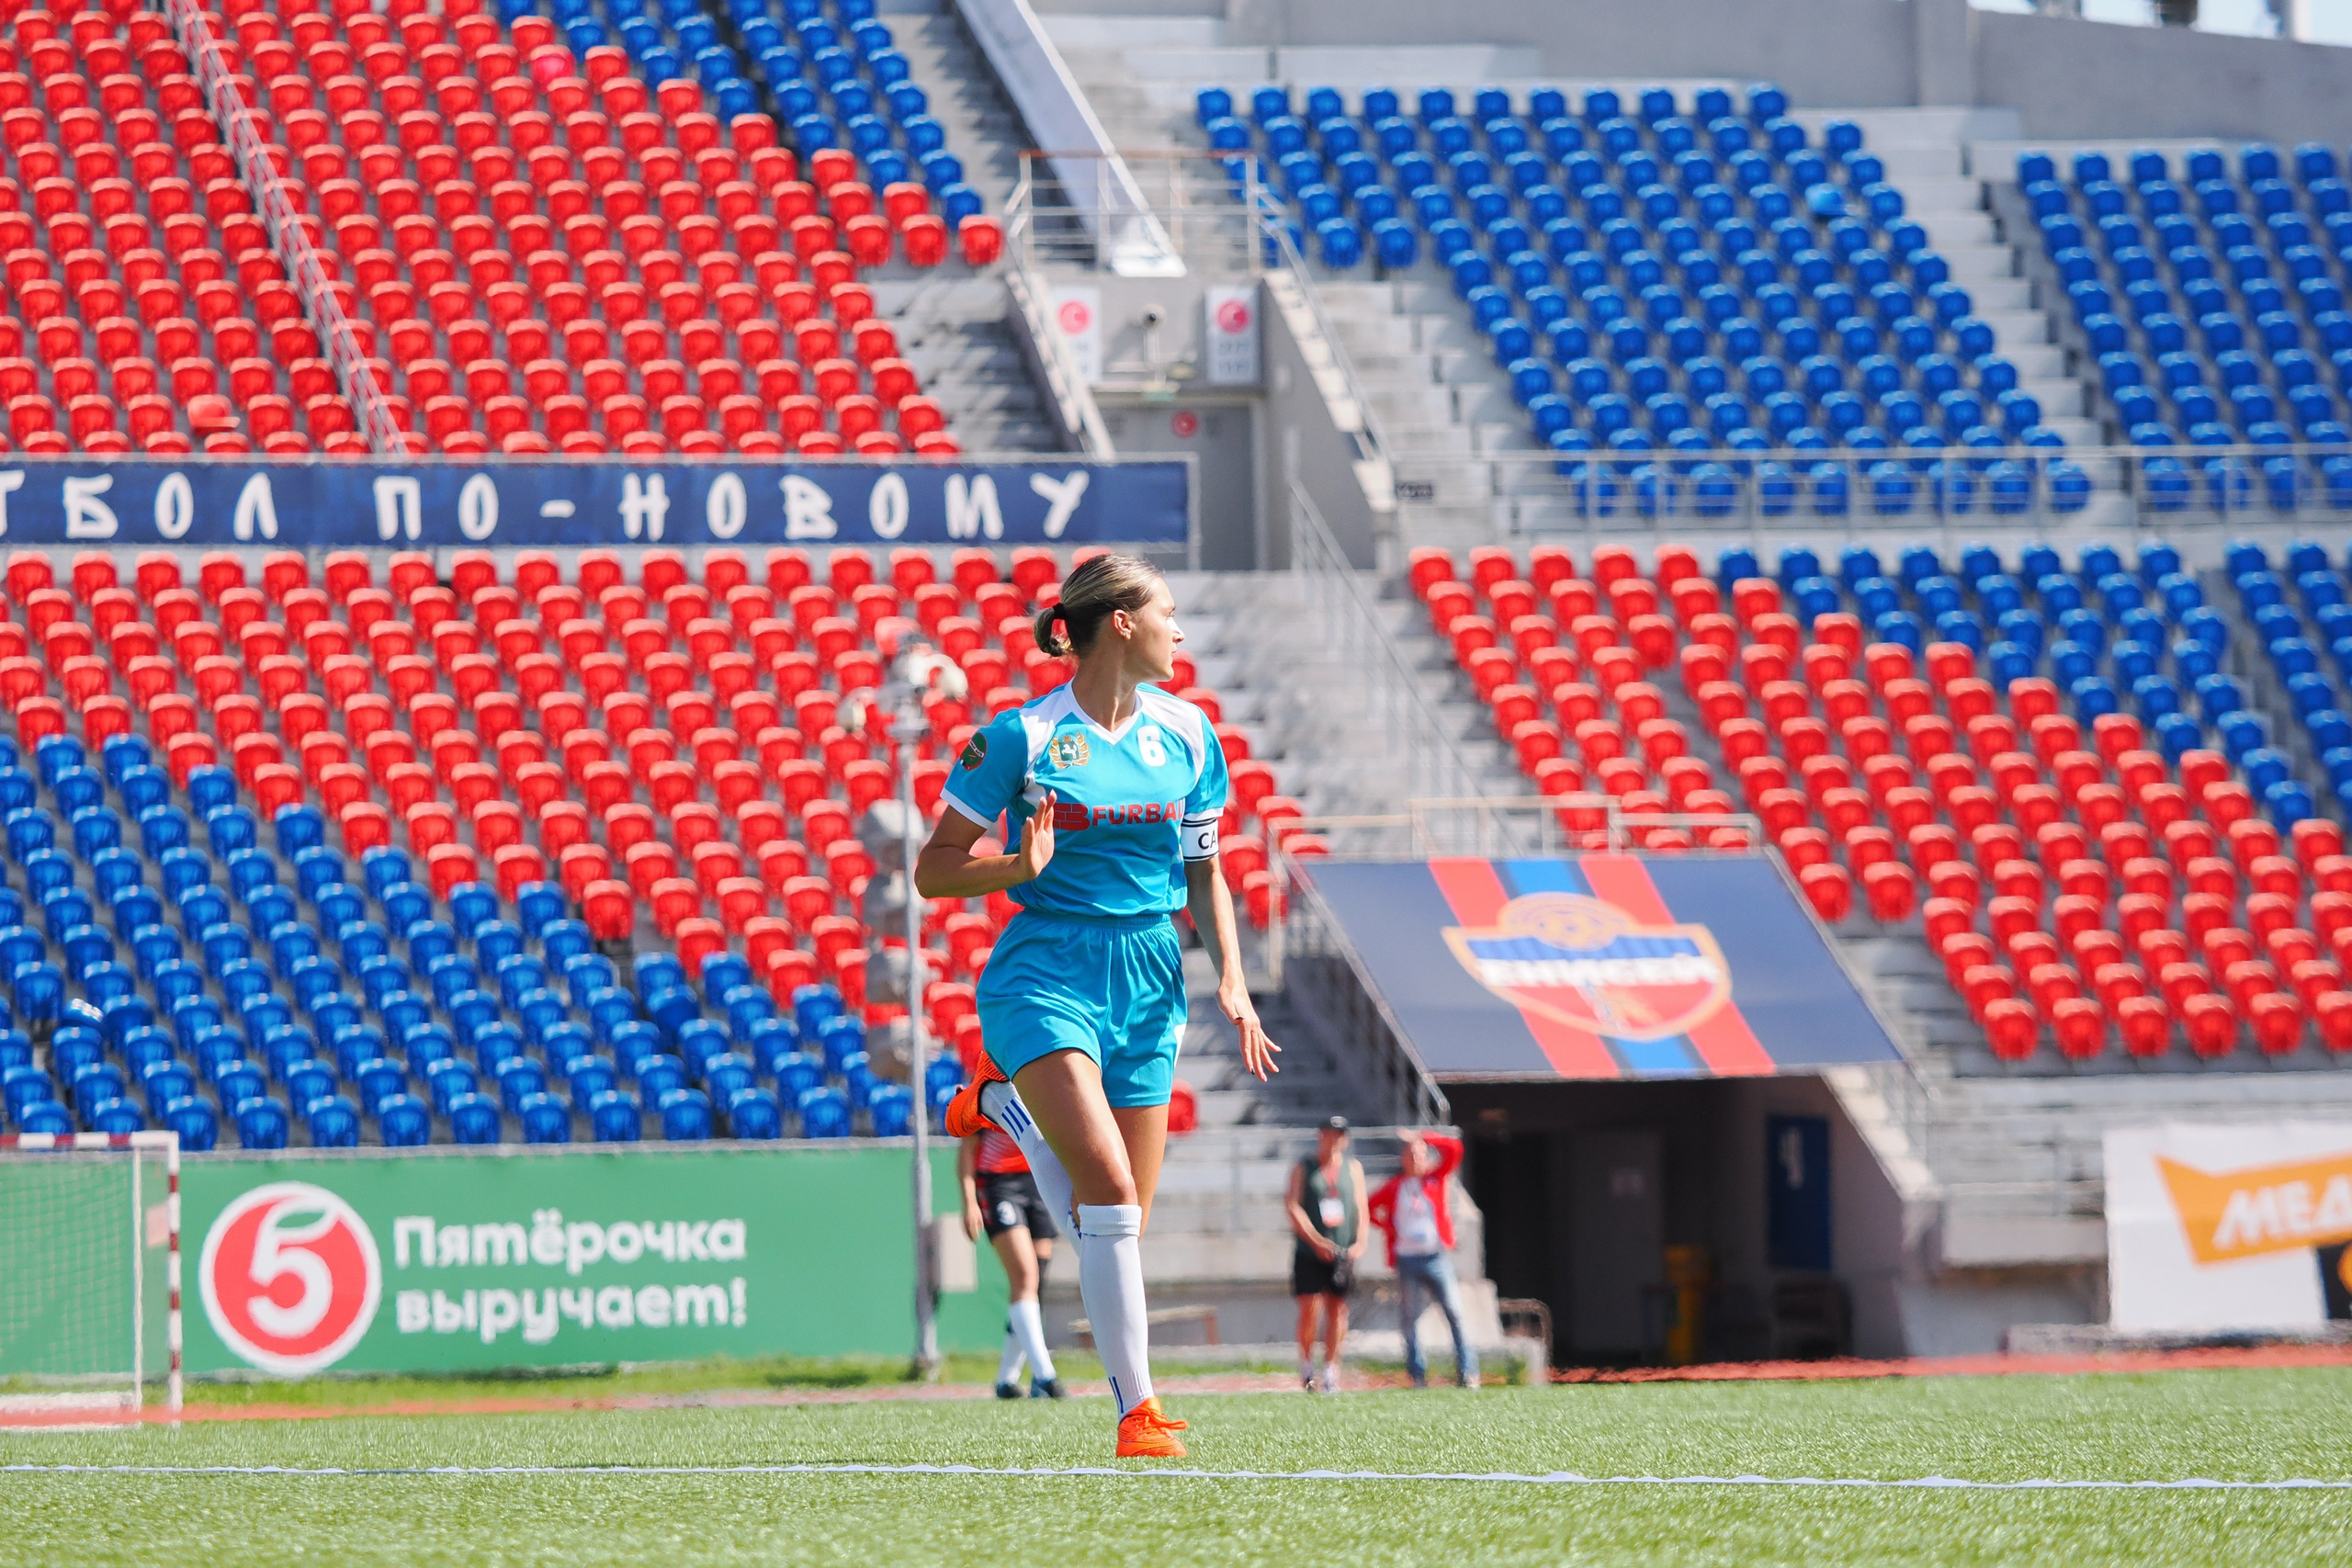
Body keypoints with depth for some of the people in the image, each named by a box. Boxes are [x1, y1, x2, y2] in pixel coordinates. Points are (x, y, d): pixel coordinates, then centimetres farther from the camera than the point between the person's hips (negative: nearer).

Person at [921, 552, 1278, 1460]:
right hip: (1046, 969, -5)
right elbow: (934, 871, -2)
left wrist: (1231, 979, 5)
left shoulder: (1186, 735, 8)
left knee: (1121, 1220, 3)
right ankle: (1138, 1410, -15)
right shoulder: (1022, 736, -6)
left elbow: (1204, 874, 18)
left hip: (1148, 979, 5)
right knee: (1110, 1189, -21)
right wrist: (1020, 865, -20)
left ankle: (1006, 1102, 31)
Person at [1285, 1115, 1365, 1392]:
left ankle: (1330, 1370, 6)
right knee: (1309, 1308, -9)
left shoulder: (1353, 1169, 12)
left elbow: (1360, 1208, 8)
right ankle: (1306, 1366, 8)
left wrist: (1360, 1242, -7)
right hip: (1310, 1253, -3)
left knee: (1337, 1310, 0)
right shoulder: (1303, 1169, 3)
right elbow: (1293, 1207, -6)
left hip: (1343, 1253, 3)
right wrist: (1316, 1241, -15)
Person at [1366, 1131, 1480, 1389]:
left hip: (1436, 1258, -1)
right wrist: (1388, 1228, 2)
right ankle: (1418, 1375, 5)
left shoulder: (1435, 1179, 8)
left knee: (1455, 1313, -7)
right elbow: (1370, 1208, 15)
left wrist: (1423, 1137, 1)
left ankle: (1467, 1372, -8)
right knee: (1410, 1319, 1)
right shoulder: (1394, 1186, 10)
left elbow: (1454, 1149, 0)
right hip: (1406, 1259, 1)